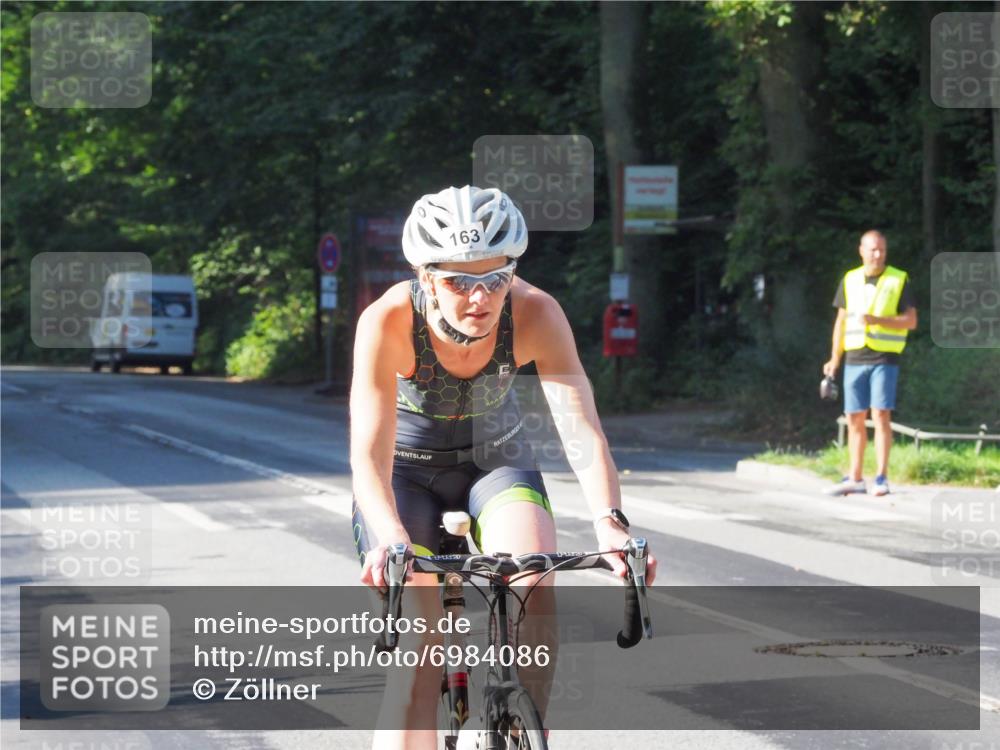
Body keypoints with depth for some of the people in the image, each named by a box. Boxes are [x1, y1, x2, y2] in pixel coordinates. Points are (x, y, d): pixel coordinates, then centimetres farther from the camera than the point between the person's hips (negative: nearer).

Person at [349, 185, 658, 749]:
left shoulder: (536, 313, -28)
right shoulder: (389, 321, -32)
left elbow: (582, 428, -34)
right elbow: (370, 453, -37)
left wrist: (611, 523, -50)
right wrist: (390, 538, -55)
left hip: (496, 456, 1)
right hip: (409, 466, -1)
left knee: (534, 590, -27)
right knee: (419, 650, -15)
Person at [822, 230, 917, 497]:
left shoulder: (898, 280, 0)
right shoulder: (850, 280, 11)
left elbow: (911, 321, -3)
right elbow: (841, 321, 15)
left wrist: (877, 320, -17)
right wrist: (834, 360, 11)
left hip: (884, 359, -4)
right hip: (854, 359, 4)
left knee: (881, 415, -10)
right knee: (854, 418, 5)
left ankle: (881, 478, -8)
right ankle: (855, 478, 11)